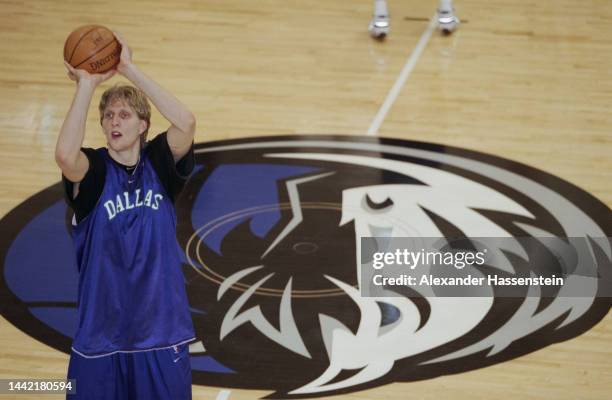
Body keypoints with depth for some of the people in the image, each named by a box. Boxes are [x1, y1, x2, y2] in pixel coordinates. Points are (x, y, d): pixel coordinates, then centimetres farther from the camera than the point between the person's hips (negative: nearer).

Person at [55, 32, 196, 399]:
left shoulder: (158, 163, 0)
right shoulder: (94, 170, -6)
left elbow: (186, 123, -20)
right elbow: (65, 154, -30)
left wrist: (129, 69, -20)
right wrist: (87, 84, -23)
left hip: (162, 332, 1)